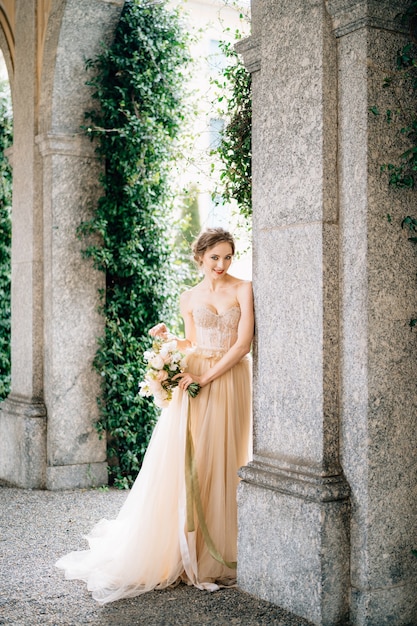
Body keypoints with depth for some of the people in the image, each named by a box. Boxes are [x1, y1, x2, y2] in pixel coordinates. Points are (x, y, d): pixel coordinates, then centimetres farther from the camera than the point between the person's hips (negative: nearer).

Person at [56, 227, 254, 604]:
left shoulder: (243, 289, 0)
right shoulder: (189, 299, 11)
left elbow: (244, 343, -8)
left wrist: (206, 378, -13)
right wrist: (167, 338, -1)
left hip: (229, 382, -2)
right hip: (194, 382, 2)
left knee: (222, 466, 1)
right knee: (185, 463, -3)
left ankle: (217, 554, 12)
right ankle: (183, 551, 8)